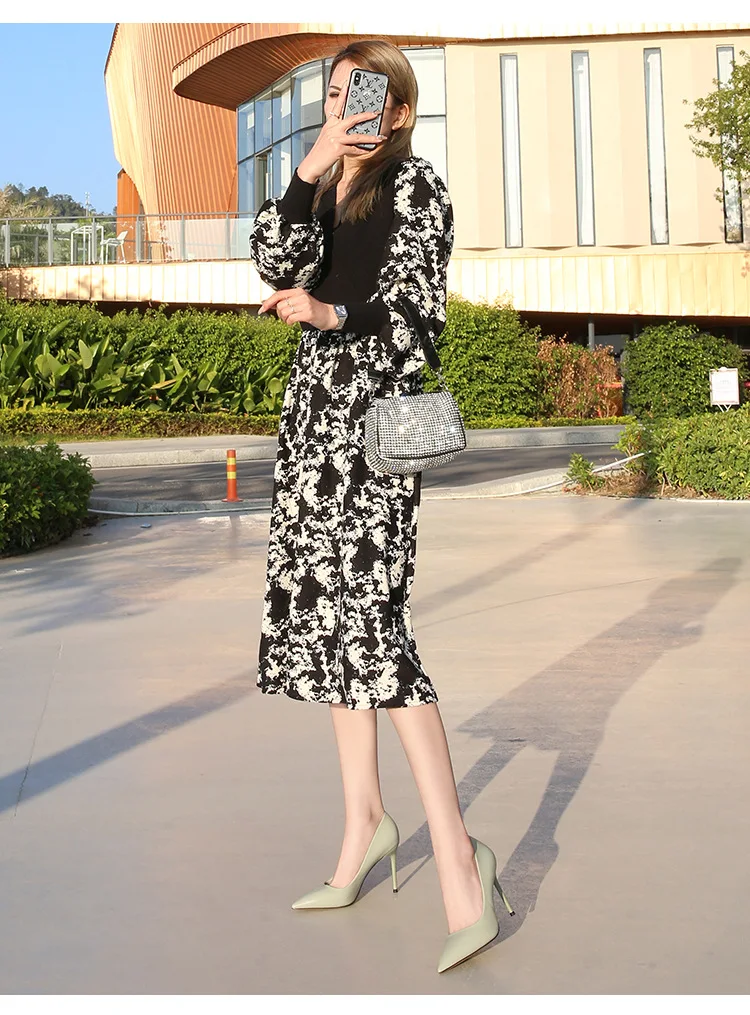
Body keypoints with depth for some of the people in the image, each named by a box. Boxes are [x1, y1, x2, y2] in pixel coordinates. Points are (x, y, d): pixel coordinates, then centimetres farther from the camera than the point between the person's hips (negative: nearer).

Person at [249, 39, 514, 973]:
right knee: (321, 610, 7)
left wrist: (330, 315, -30)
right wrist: (310, 170, -13)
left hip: (374, 414, -7)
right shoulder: (324, 190, 19)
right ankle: (365, 820, 19)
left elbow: (414, 315, -12)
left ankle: (456, 851, -14)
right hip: (315, 413, 8)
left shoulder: (416, 186, -1)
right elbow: (277, 262, 0)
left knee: (365, 616, -17)